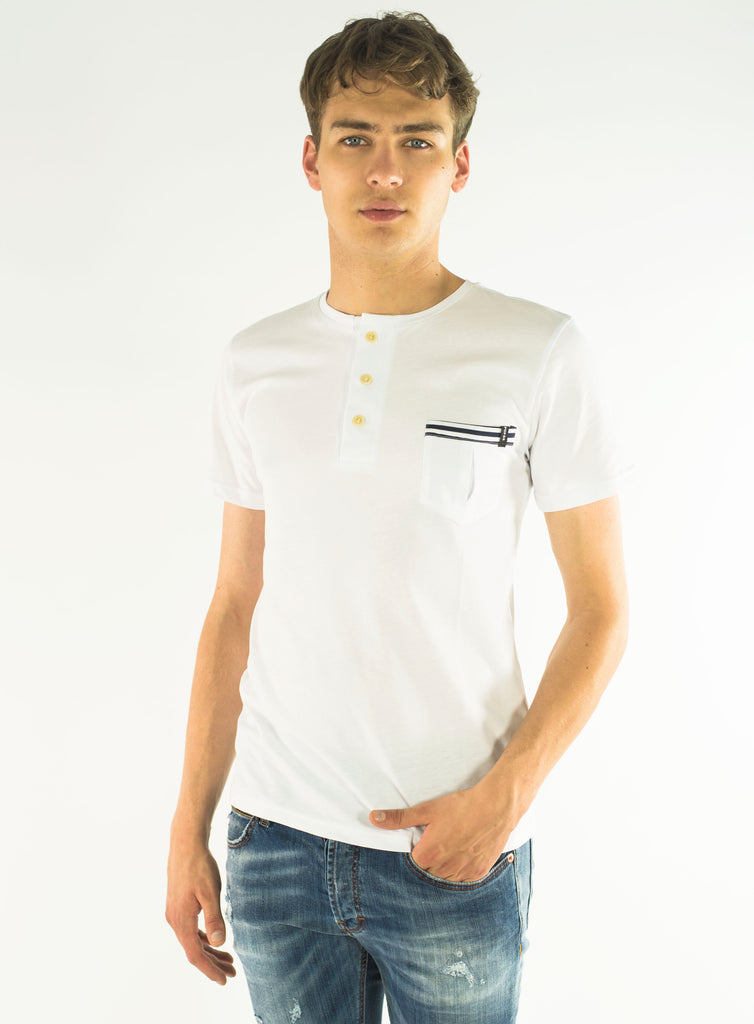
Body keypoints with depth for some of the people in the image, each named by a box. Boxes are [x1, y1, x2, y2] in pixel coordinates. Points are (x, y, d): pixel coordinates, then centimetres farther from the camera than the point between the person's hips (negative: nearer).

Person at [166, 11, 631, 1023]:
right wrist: (190, 824, 7)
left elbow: (601, 610, -3)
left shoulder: (541, 352, -5)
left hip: (457, 849, -2)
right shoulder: (255, 361, 5)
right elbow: (235, 606, 8)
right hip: (276, 836, 3)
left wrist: (504, 796, -12)